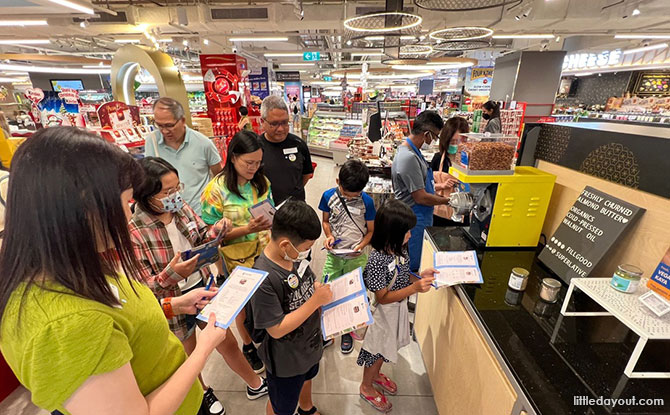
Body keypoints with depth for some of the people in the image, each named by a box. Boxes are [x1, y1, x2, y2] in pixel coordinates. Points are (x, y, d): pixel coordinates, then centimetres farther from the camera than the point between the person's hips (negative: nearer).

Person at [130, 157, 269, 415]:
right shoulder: (134, 232, -23)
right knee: (189, 355, 24)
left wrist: (217, 229, -14)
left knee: (228, 343, 20)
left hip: (204, 289, 4)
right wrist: (171, 274, -38)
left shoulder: (182, 209, -9)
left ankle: (255, 385, 44)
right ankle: (203, 393, 56)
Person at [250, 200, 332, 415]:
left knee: (306, 379, 37)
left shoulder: (295, 255, -15)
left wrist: (322, 289, -16)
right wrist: (316, 300, -33)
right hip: (286, 359, -7)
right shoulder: (264, 279, -37)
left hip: (310, 344, 7)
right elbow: (277, 330, -31)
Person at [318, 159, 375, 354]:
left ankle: (347, 332, 37)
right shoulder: (329, 196, -8)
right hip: (334, 254, 2)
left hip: (357, 257, -1)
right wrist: (329, 236, -12)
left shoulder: (367, 201, -13)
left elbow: (371, 230, -3)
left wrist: (361, 245, -20)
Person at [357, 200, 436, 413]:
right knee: (376, 350, 17)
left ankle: (376, 375, 58)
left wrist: (420, 277, -12)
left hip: (398, 308, 7)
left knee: (386, 346, 29)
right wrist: (415, 288, -35)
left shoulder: (399, 248, -10)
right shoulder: (377, 260, -35)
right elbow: (382, 298, -27)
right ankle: (366, 387, 46)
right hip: (383, 313, -7)